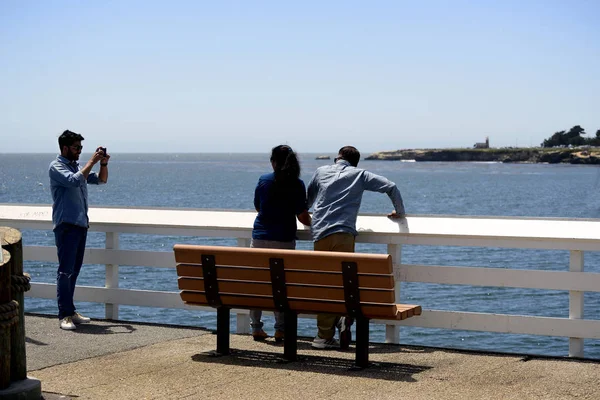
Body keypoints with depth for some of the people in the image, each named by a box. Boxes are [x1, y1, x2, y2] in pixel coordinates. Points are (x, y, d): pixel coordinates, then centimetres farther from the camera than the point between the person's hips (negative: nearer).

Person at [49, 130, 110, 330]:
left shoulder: (77, 166, 17)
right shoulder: (56, 167, -7)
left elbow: (101, 180, 22)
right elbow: (75, 181, -24)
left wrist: (103, 164, 3)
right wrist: (92, 161, -19)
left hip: (80, 224, 8)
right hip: (66, 225, -8)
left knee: (74, 270, 11)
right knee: (65, 271, -9)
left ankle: (70, 312, 16)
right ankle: (65, 315, -10)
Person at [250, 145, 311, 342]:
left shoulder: (263, 180, -1)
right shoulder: (297, 185, -6)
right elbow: (303, 217, -6)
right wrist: (313, 222, 16)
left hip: (260, 237, 1)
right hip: (284, 240, -1)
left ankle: (256, 327, 11)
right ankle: (280, 329, 6)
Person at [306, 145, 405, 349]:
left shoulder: (321, 171, 19)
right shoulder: (359, 174, 13)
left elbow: (307, 200, 31)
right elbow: (391, 187, 6)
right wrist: (400, 211, 21)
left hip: (319, 234, 2)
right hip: (343, 233, -2)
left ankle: (324, 336, 4)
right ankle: (344, 315, -25)